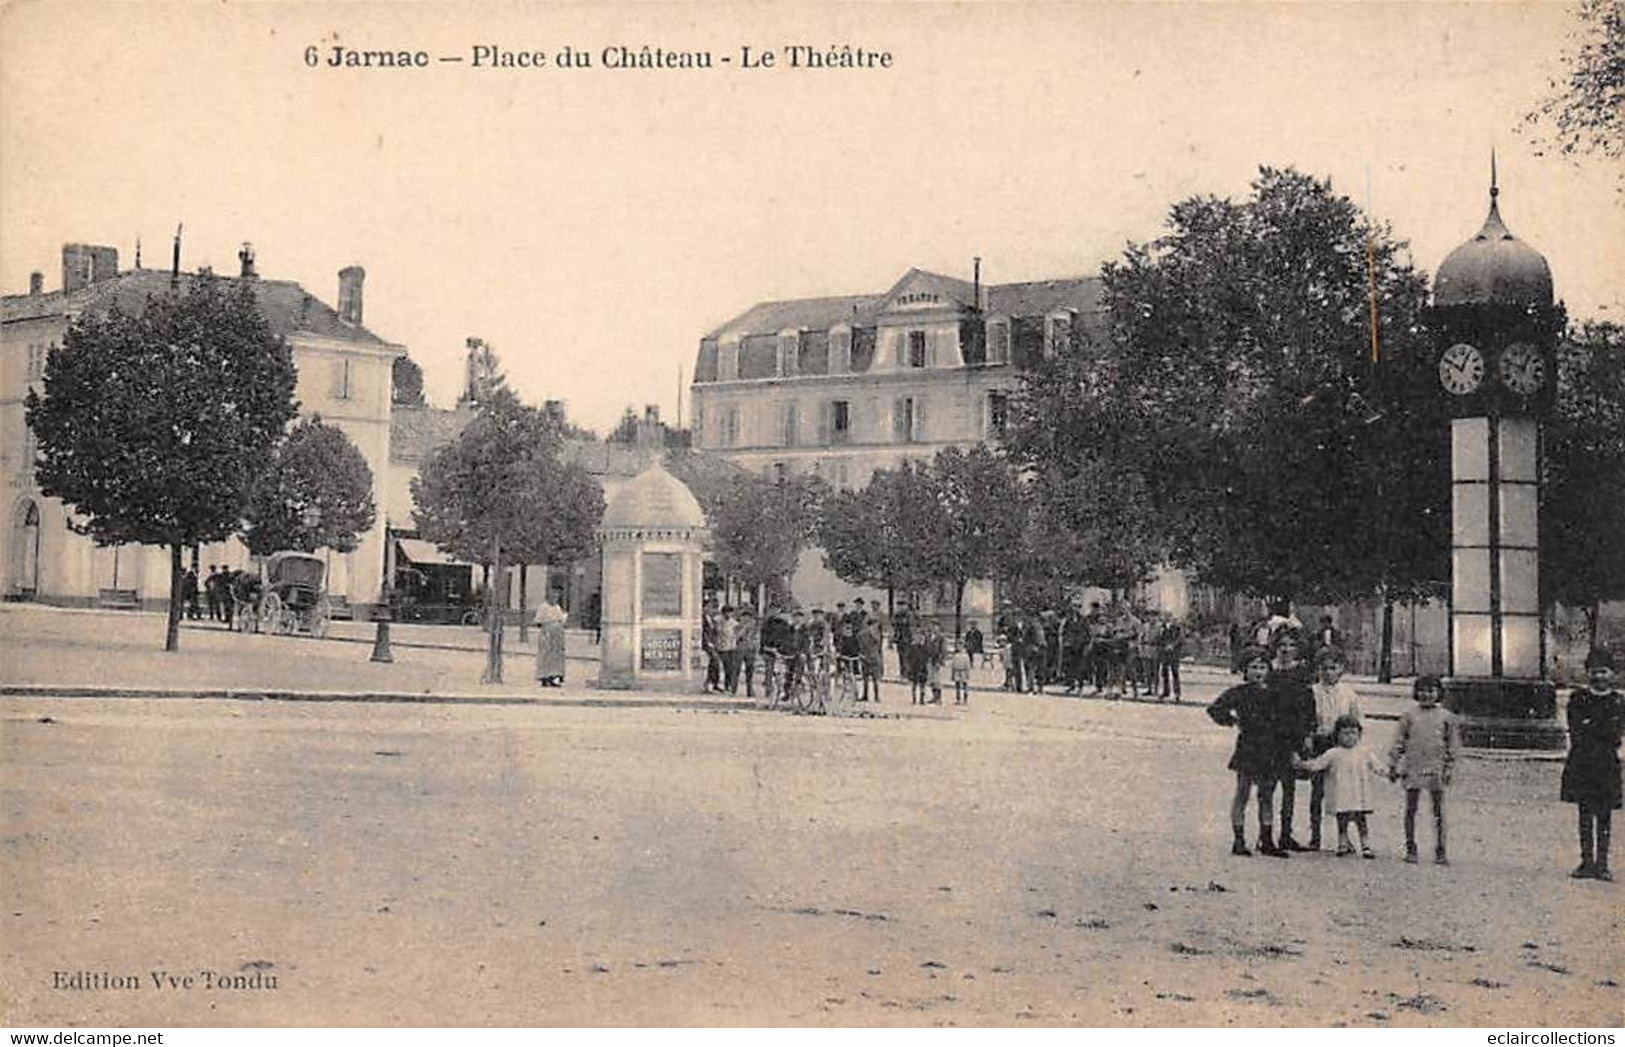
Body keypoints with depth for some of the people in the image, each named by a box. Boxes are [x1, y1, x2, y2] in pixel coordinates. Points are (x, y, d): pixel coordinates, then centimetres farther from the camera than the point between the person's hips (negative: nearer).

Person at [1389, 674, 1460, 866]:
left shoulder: (1446, 716, 6)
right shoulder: (1409, 715, 5)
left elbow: (1453, 744, 8)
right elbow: (1398, 742, 7)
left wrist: (1449, 767, 1)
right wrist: (1393, 765, 4)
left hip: (1436, 768, 0)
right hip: (1413, 767, 0)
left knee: (1438, 810, 2)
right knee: (1410, 809, 3)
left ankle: (1440, 851, 8)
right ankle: (1410, 849, 11)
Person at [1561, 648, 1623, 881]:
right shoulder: (1578, 699, 7)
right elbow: (1576, 733, -1)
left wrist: (1588, 727, -10)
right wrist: (1600, 731, -11)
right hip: (1581, 763, 1)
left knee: (1604, 815, 1)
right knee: (1585, 813, 5)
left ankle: (1602, 864, 6)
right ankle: (1587, 861, 10)